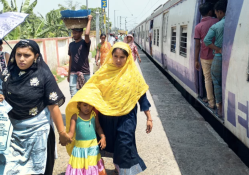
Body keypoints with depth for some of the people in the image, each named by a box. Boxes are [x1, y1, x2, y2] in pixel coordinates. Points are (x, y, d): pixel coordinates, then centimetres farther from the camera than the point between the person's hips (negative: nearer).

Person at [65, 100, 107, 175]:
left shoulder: (94, 115, 0)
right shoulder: (75, 116, -7)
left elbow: (98, 127, 10)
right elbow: (71, 132, -10)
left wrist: (103, 137, -6)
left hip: (93, 147, 2)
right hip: (79, 147, -1)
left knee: (93, 168, 12)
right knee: (79, 169, 7)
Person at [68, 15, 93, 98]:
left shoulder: (85, 43, -5)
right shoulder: (71, 44, 9)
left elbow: (87, 34, -28)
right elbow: (71, 59, 15)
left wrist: (89, 20, -18)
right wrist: (69, 74, 16)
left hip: (85, 73, -3)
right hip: (73, 73, 3)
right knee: (73, 95, -4)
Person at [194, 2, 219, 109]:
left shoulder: (198, 27, -5)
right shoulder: (217, 22, -5)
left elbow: (197, 45, -6)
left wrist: (196, 60, 1)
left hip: (205, 57, 0)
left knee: (208, 79, 9)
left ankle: (211, 102, 12)